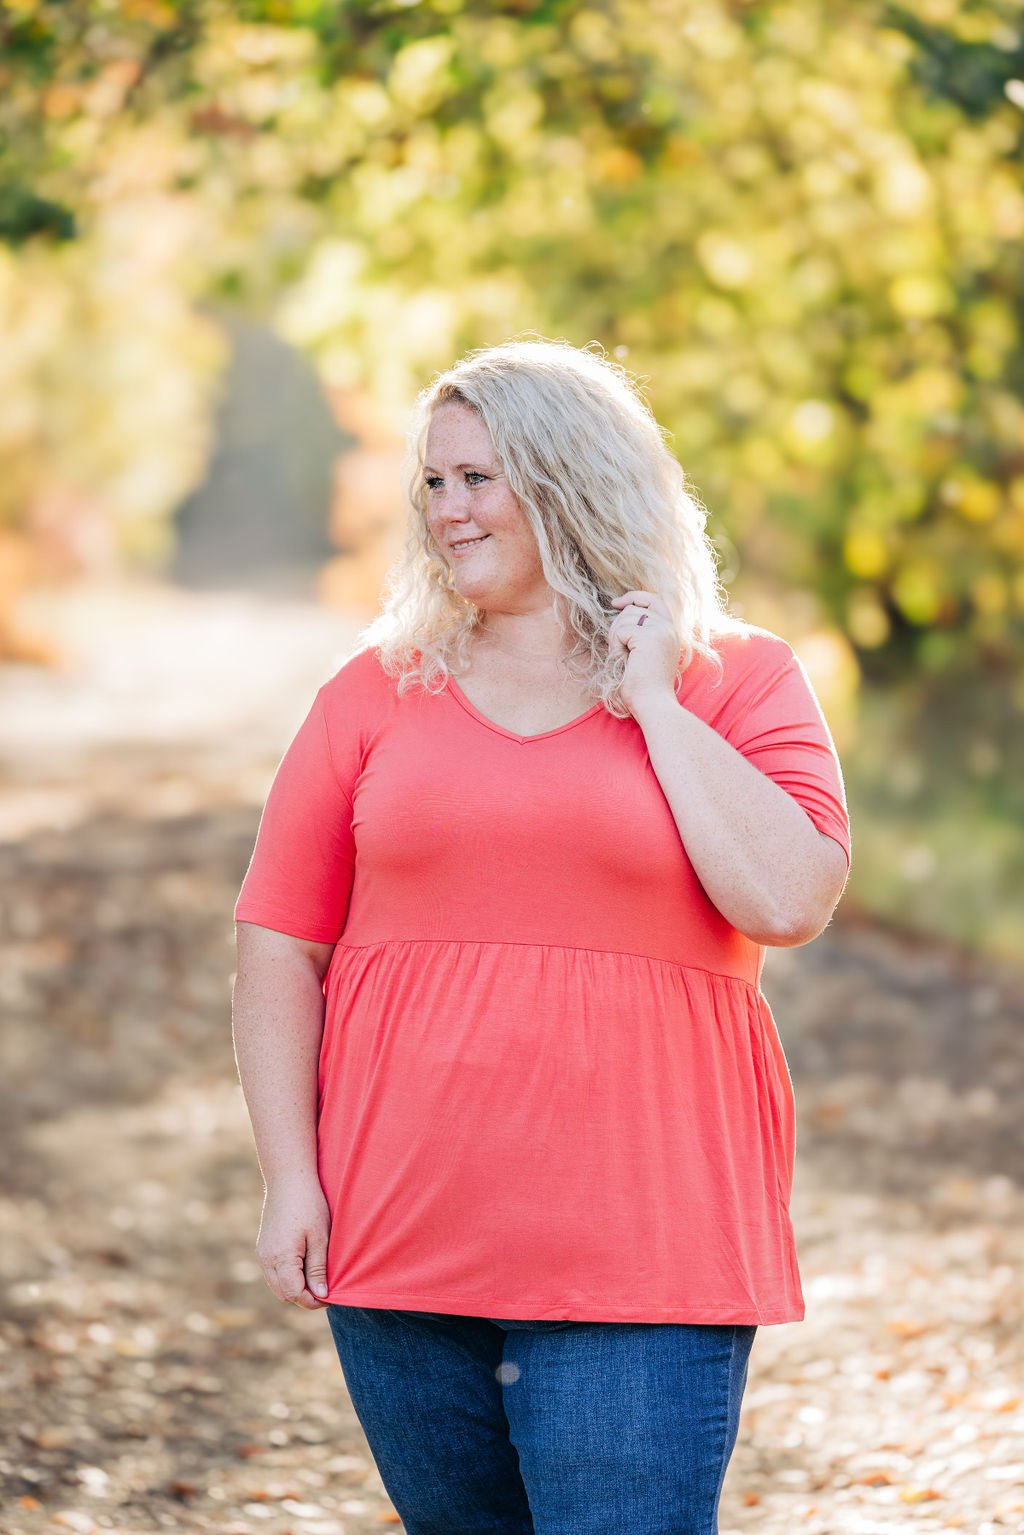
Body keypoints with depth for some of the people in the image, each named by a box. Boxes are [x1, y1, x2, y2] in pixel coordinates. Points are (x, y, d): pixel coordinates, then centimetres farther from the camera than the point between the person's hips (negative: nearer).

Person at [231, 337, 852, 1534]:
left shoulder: (738, 682, 3)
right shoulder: (379, 691, 8)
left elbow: (787, 902, -12)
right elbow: (279, 947, 8)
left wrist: (656, 701, -8)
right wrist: (289, 1179, -1)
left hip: (643, 1254, -3)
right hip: (401, 1243, 3)